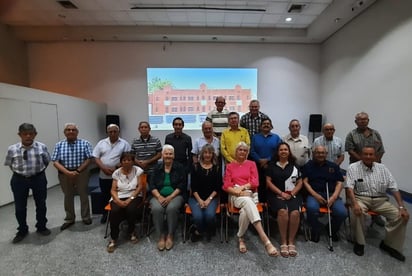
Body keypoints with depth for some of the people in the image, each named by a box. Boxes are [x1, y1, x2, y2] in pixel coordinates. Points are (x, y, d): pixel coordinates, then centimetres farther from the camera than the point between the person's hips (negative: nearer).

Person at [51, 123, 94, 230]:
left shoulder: (85, 143, -3)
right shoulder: (59, 145, 2)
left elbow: (88, 159, -8)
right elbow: (55, 162, -4)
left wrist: (78, 171, -15)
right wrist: (67, 172, -17)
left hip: (81, 172, -2)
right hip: (65, 174, 2)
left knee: (84, 195, 9)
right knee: (68, 196, 14)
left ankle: (86, 217, 26)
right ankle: (69, 219, 30)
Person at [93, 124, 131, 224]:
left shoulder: (124, 143, -2)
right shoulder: (101, 143, 6)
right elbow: (96, 157, 2)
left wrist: (116, 168, -16)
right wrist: (104, 168, -12)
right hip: (103, 176, 3)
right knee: (105, 196, 16)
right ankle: (105, 214, 34)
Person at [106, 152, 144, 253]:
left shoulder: (138, 170, 1)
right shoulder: (116, 173, 8)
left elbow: (140, 187, -5)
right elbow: (113, 190, 3)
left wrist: (130, 199, -16)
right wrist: (118, 201, -15)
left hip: (134, 197, -1)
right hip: (119, 198, 2)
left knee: (131, 209, -32)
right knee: (115, 211, -30)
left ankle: (131, 232, -2)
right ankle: (113, 238, -9)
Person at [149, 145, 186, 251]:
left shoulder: (179, 167, 4)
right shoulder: (157, 168, 11)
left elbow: (181, 185, -3)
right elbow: (151, 185, 4)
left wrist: (170, 197, -15)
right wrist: (159, 196, -13)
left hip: (175, 196, -1)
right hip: (159, 196, 2)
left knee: (172, 208, -31)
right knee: (156, 209, -29)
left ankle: (170, 235, -11)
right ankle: (161, 236, -11)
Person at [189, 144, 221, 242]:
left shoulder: (217, 168, 6)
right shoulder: (195, 166, 4)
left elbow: (217, 187, 1)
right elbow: (193, 186, 0)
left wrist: (209, 199, -10)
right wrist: (199, 200, -10)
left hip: (212, 197, 1)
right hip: (196, 197, 0)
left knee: (210, 215, -27)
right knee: (198, 216, -27)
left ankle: (204, 231, 6)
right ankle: (200, 231, 8)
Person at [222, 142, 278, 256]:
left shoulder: (251, 164, 16)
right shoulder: (230, 166, 14)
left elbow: (255, 182, 2)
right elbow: (226, 186, 3)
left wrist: (242, 187, -13)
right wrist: (238, 192, -15)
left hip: (249, 194, 2)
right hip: (235, 196, -1)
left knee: (245, 211, -37)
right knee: (247, 201, -39)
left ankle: (241, 238, -14)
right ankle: (265, 240, -49)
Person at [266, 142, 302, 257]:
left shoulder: (294, 165, 14)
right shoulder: (272, 165, 9)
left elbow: (300, 182, 11)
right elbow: (268, 182, 1)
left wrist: (292, 193, -6)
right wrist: (281, 193, -9)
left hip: (293, 195, 2)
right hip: (276, 195, -1)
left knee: (295, 212, -28)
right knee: (283, 211, -30)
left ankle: (291, 241, -14)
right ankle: (283, 242, -17)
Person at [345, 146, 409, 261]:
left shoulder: (382, 168, 7)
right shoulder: (353, 167, -5)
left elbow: (394, 188, 6)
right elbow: (349, 187, -14)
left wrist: (402, 207, -5)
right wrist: (355, 203, -28)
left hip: (380, 200, 5)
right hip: (361, 198, -4)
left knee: (402, 215, -15)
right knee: (357, 212, -34)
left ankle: (389, 244, 5)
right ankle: (359, 242, -10)